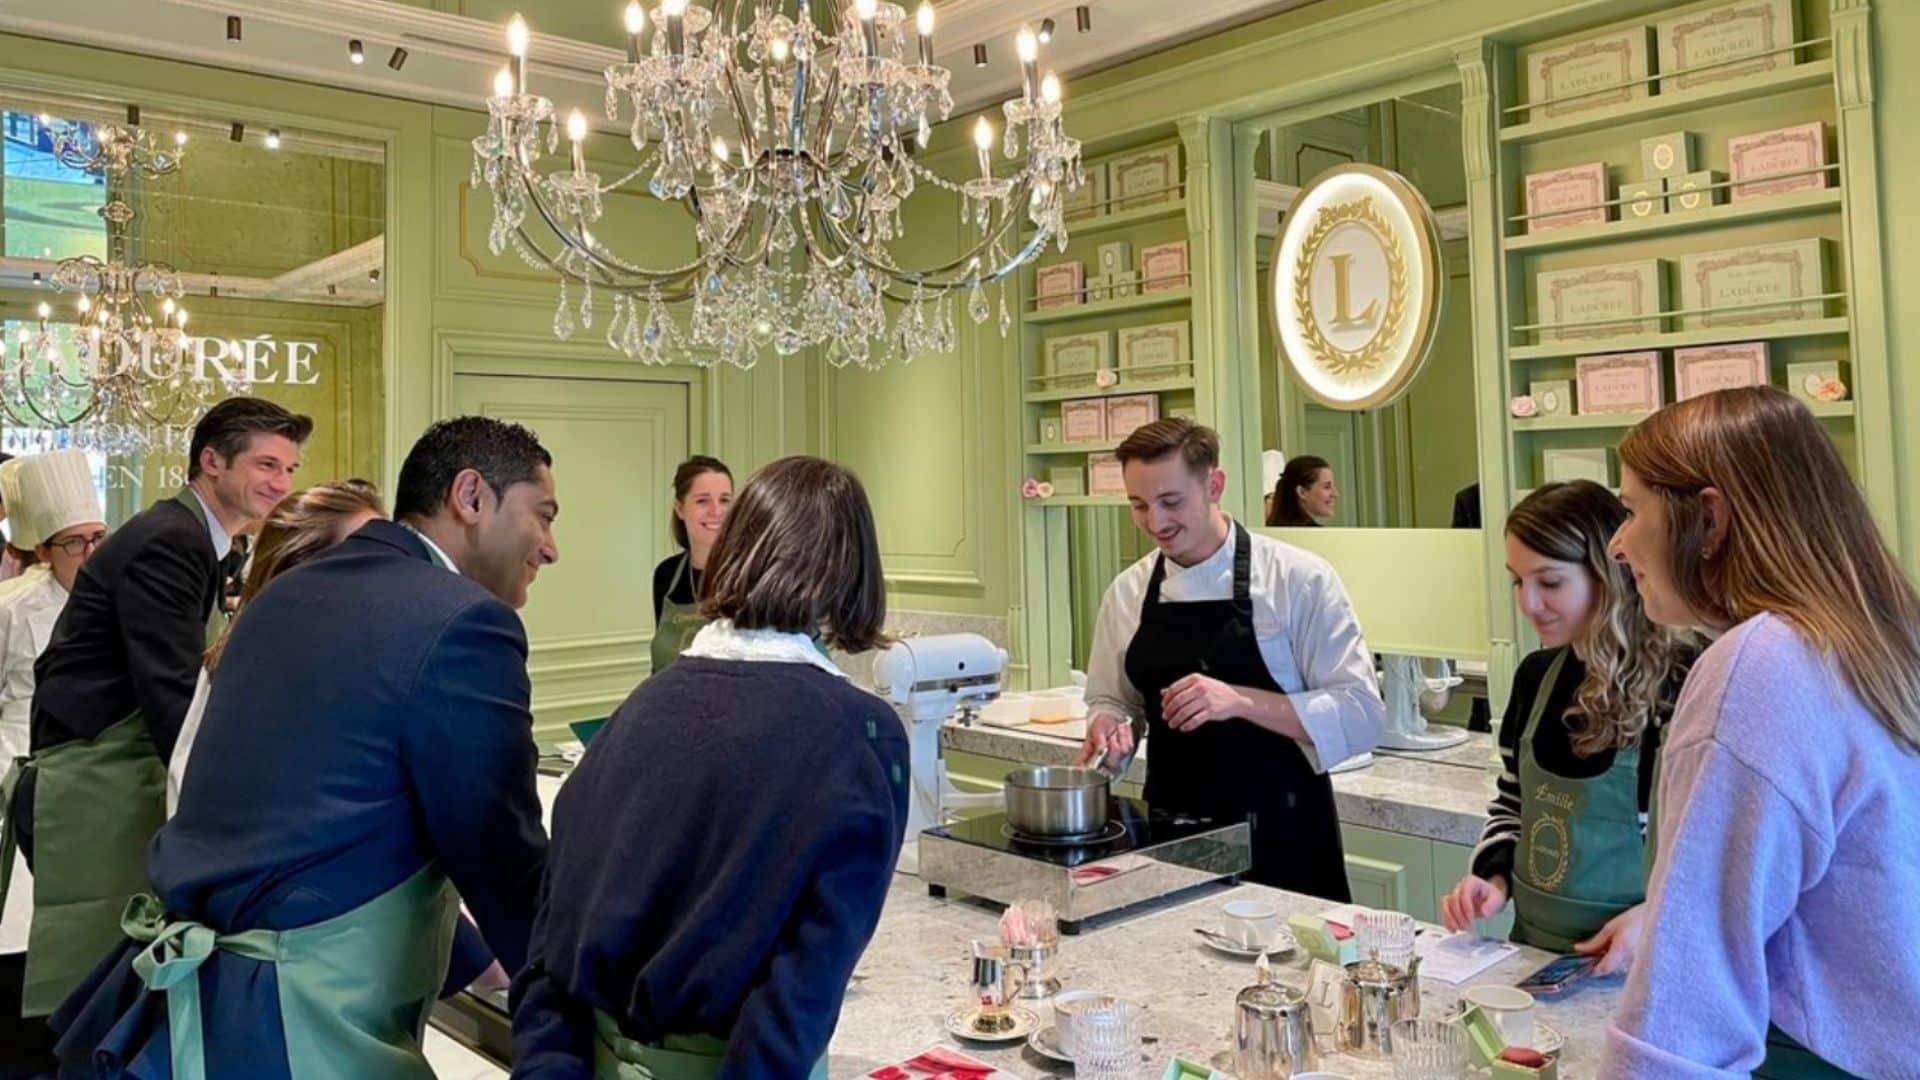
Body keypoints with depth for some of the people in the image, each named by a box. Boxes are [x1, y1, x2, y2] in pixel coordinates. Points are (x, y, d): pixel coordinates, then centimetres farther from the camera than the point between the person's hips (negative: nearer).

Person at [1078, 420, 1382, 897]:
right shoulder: (1127, 592, 2)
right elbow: (1111, 701, 13)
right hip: (1172, 839, 3)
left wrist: (1242, 701, -25)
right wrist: (1109, 728, -9)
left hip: (1282, 840, -3)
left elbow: (1361, 716, -13)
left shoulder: (1299, 579, -11)